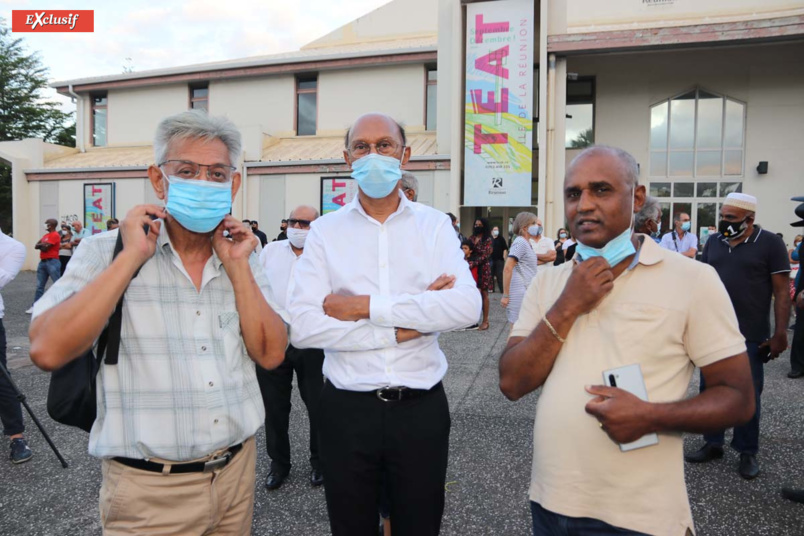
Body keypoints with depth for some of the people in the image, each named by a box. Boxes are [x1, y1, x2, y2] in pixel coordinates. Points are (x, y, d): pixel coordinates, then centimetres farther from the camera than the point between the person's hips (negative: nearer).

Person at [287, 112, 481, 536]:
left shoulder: (434, 225, -1)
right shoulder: (325, 231, -2)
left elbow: (467, 306, -16)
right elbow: (302, 326, -14)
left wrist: (365, 305, -18)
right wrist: (403, 328, -16)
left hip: (421, 406, 0)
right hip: (346, 409, 0)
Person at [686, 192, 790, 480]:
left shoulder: (770, 243, -6)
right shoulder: (713, 241, 6)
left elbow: (782, 291, -7)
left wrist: (780, 333, -12)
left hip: (751, 336, -4)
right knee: (709, 390, 12)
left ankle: (748, 452, 23)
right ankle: (712, 444, 26)